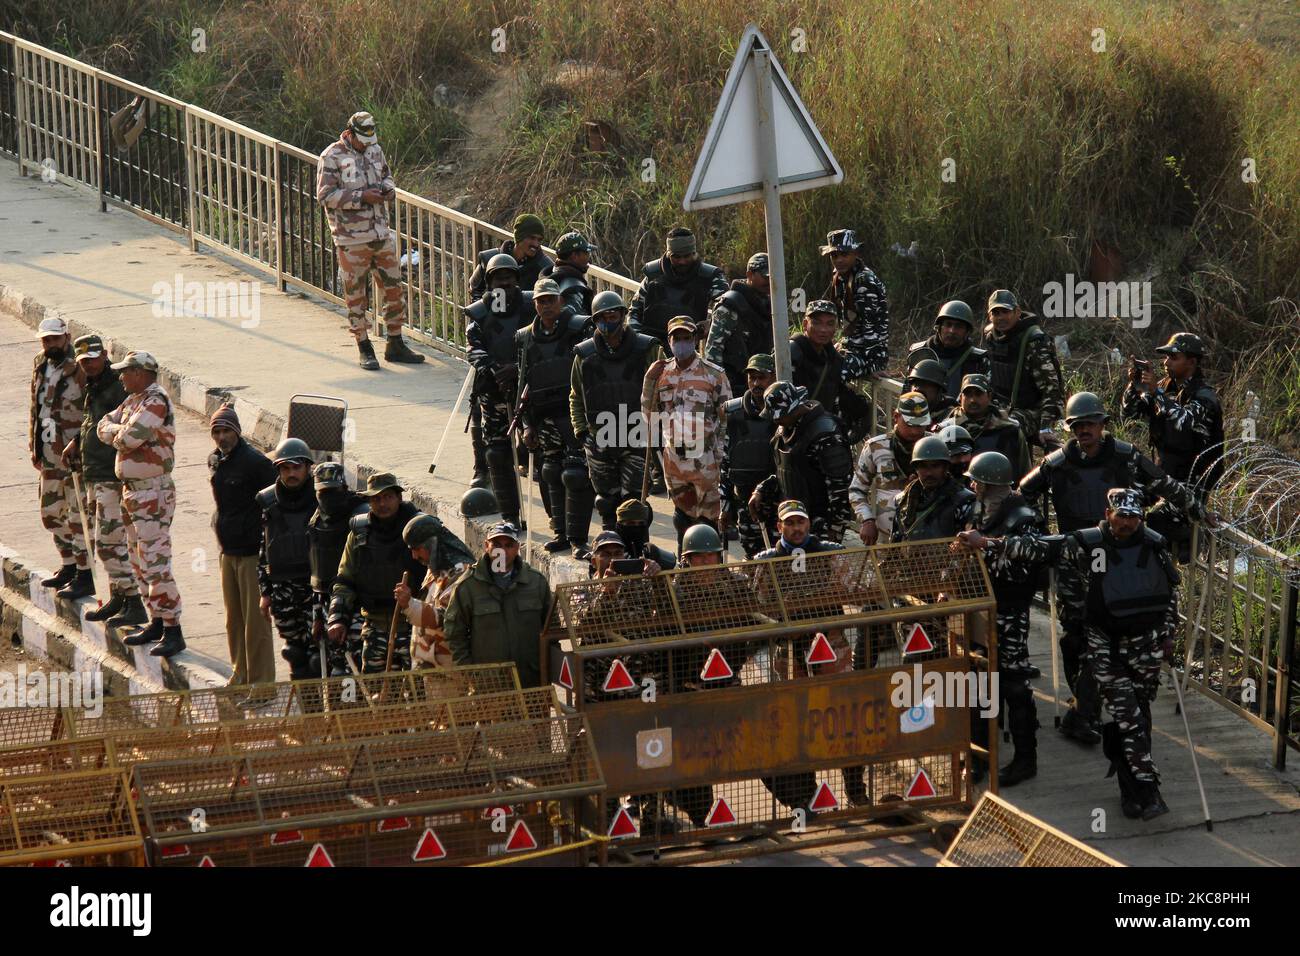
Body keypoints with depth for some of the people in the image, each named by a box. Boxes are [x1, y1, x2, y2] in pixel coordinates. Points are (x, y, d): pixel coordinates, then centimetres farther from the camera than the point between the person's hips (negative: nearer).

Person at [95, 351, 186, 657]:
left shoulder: (157, 402, -18)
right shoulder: (133, 400, 12)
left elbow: (129, 438, -25)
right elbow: (104, 427, 10)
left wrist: (119, 436, -4)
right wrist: (121, 433, -10)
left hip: (153, 494, -10)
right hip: (131, 491, 10)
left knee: (156, 563, -12)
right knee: (140, 563, 16)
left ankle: (173, 632, -10)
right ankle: (156, 622, 25)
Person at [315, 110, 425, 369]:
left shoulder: (374, 150, 10)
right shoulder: (332, 157, -9)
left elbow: (386, 175, 24)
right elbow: (325, 195, -14)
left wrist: (388, 189, 0)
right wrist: (361, 197, -20)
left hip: (381, 235, 6)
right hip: (351, 239, -6)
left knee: (394, 288, 9)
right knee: (355, 295, 1)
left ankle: (395, 345, 20)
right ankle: (365, 350, 9)